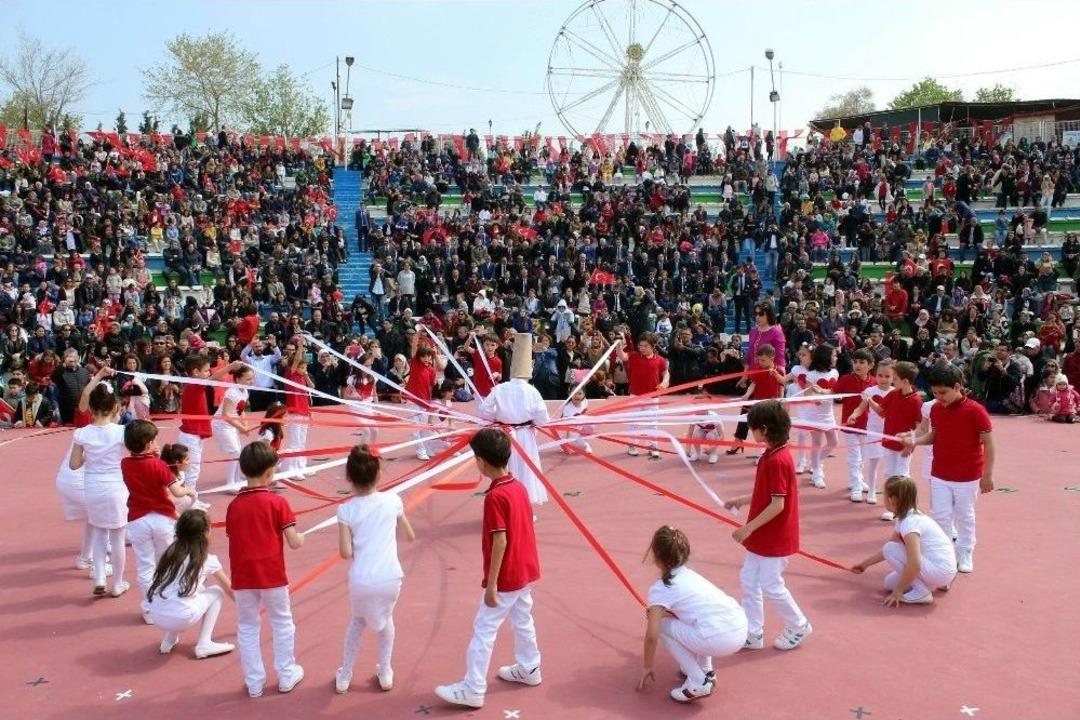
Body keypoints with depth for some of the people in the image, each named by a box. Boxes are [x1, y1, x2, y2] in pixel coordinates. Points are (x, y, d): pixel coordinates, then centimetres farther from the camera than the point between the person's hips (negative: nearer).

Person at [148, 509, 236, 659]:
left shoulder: (170, 552, 14)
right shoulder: (207, 560, 5)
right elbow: (230, 589, 20)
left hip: (157, 618, 5)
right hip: (182, 619, -5)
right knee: (217, 591, 19)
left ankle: (169, 640, 22)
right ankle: (204, 645, 8)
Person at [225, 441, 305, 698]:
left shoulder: (233, 506, 0)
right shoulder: (277, 502, -10)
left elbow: (232, 543, 5)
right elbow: (294, 543, -11)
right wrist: (302, 536, 10)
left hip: (242, 578, 3)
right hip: (272, 576, -2)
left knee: (247, 628, 16)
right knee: (282, 624, 16)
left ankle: (254, 683, 22)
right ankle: (286, 676, 25)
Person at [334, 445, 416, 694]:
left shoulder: (346, 509, -6)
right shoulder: (392, 500, -2)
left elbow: (345, 553, -9)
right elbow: (410, 536, 11)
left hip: (361, 581, -1)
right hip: (391, 578, 1)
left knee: (357, 621, 29)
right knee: (386, 619, 31)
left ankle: (344, 676, 34)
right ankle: (385, 672, 36)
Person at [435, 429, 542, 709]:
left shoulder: (495, 496, -23)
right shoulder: (519, 487, 3)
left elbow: (500, 542, -24)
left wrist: (491, 585, -19)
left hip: (506, 577, -9)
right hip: (525, 570, 9)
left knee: (484, 630, 0)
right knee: (523, 621, 23)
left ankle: (472, 690, 7)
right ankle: (529, 669, 38)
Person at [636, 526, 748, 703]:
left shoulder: (659, 589, 1)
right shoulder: (688, 574, 22)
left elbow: (651, 635, 0)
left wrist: (647, 668, 14)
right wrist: (658, 612, 27)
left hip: (719, 640, -8)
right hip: (741, 630, 8)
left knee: (663, 627, 11)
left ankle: (698, 683, 5)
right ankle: (706, 671, 30)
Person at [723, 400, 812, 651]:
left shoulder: (777, 461, -25)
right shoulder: (774, 455, 5)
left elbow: (777, 505, -25)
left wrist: (749, 528, -21)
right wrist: (741, 500, 16)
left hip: (774, 538, -10)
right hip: (763, 537, 10)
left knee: (771, 585, 4)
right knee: (749, 580, 13)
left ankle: (798, 627, 24)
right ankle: (752, 633, 22)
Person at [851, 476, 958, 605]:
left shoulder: (909, 523, -23)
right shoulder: (905, 518, 7)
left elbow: (914, 564, -30)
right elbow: (887, 550, 21)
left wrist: (898, 591, -21)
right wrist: (864, 564, 25)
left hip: (941, 570, -9)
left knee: (890, 549, -15)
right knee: (890, 582, 12)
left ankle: (922, 592, -11)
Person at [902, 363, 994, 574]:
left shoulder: (975, 410, -17)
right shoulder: (936, 409, -1)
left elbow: (988, 442, -12)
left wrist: (988, 474, -13)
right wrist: (915, 440, -9)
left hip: (967, 477, -4)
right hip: (939, 475, 4)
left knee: (965, 517, 12)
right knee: (940, 516, 8)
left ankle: (965, 554, 28)